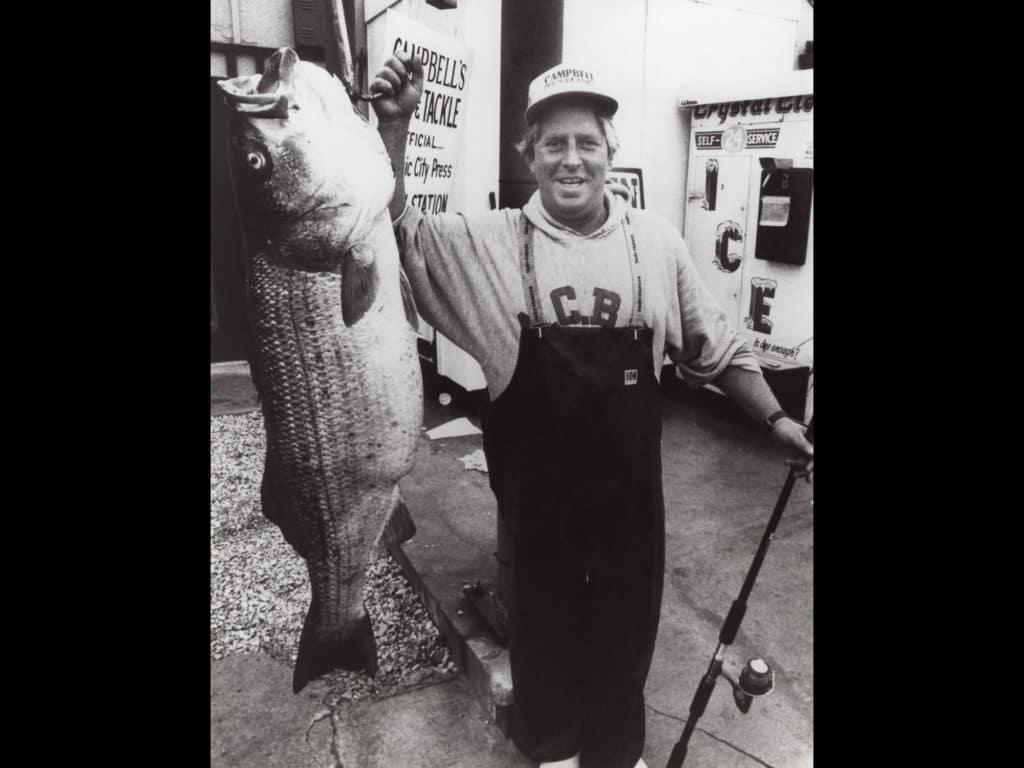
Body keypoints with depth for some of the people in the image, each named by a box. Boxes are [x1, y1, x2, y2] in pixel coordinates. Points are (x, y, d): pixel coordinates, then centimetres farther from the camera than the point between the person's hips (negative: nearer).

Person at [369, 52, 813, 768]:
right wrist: (393, 126, -23)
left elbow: (715, 348, 5)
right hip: (536, 480, -1)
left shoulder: (655, 240, -2)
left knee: (627, 615, 19)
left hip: (628, 476, 2)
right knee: (543, 615, 19)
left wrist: (776, 417, 0)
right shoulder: (494, 240, -6)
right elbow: (400, 229, -10)